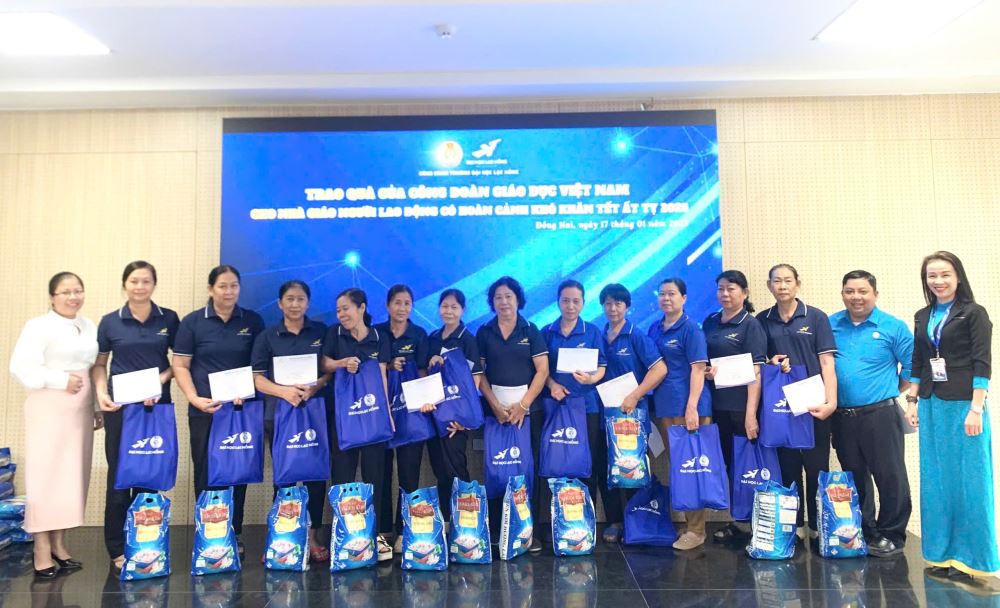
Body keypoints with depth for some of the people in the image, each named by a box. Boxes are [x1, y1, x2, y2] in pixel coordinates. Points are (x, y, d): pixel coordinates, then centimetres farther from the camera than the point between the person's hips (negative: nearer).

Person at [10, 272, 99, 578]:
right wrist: (62, 380, -18)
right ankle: (42, 549, 7)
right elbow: (21, 367, -15)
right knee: (46, 476, -2)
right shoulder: (39, 326, -7)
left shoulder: (90, 327, 10)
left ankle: (59, 544, 20)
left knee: (71, 476, 9)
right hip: (49, 411, -5)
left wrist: (98, 408, 11)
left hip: (80, 411, 6)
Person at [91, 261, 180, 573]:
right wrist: (101, 392, -8)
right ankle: (118, 550, 15)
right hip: (120, 406, -1)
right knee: (120, 474, 2)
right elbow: (99, 364, 8)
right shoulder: (110, 322, 2)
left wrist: (160, 380, -10)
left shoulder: (169, 319, 2)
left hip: (158, 405, 1)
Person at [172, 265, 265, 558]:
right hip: (205, 410, -1)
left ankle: (234, 536, 19)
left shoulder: (253, 321, 5)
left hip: (242, 409, 1)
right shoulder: (192, 321, 1)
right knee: (206, 475, 5)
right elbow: (180, 365, 0)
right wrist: (194, 398, -13)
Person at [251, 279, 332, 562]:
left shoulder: (321, 331, 7)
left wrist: (315, 386, -14)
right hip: (279, 412, 0)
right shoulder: (267, 336, 6)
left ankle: (313, 536, 14)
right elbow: (257, 378, 1)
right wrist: (284, 391, -16)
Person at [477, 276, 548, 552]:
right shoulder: (484, 332, 6)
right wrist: (495, 405, -8)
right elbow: (478, 372, 3)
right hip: (495, 409, 1)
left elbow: (542, 370, -2)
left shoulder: (531, 330, 3)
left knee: (529, 468, 1)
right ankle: (496, 529, 12)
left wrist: (523, 404, -11)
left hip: (528, 409, -1)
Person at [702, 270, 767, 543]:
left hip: (742, 406, -5)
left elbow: (755, 371, -12)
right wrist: (706, 371, -2)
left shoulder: (751, 324, -6)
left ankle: (749, 522, 17)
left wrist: (751, 413, -19)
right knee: (727, 464, 11)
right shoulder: (709, 322, 11)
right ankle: (737, 520, 23)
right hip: (717, 405, 6)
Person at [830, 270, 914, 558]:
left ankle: (891, 536, 17)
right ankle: (862, 533, 29)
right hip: (842, 416, 4)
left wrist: (892, 392, 2)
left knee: (890, 477, 1)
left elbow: (912, 366, 0)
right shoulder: (830, 325, 5)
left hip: (880, 415, -3)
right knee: (853, 478, 15)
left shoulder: (893, 327, -3)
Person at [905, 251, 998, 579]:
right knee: (935, 480, 10)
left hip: (963, 404, -5)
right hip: (931, 406, 5)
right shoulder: (923, 316, 11)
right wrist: (912, 401, 9)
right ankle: (943, 553, 22)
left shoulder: (974, 313, -3)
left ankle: (969, 556, 14)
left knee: (968, 479, 1)